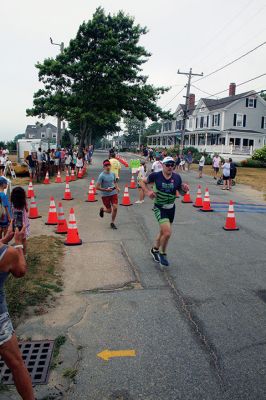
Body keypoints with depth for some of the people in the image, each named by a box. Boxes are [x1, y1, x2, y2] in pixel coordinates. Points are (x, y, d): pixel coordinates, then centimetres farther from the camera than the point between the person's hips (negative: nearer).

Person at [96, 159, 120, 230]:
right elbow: (97, 187, -15)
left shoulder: (113, 174, 3)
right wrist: (106, 190, -22)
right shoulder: (101, 176, -14)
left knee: (115, 208, -8)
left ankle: (112, 223, 12)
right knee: (109, 211, 4)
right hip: (105, 195, -4)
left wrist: (117, 187, 1)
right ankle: (102, 209, 41)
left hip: (114, 193, 4)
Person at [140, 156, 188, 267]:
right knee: (167, 233, -17)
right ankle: (162, 254, 11)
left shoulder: (177, 177, -5)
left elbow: (181, 192, 7)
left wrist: (184, 189, -16)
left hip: (171, 208, 5)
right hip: (160, 208, -5)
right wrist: (147, 191, -16)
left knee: (163, 232, 19)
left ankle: (155, 250, 46)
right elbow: (142, 182, 1)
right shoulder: (156, 176, -14)